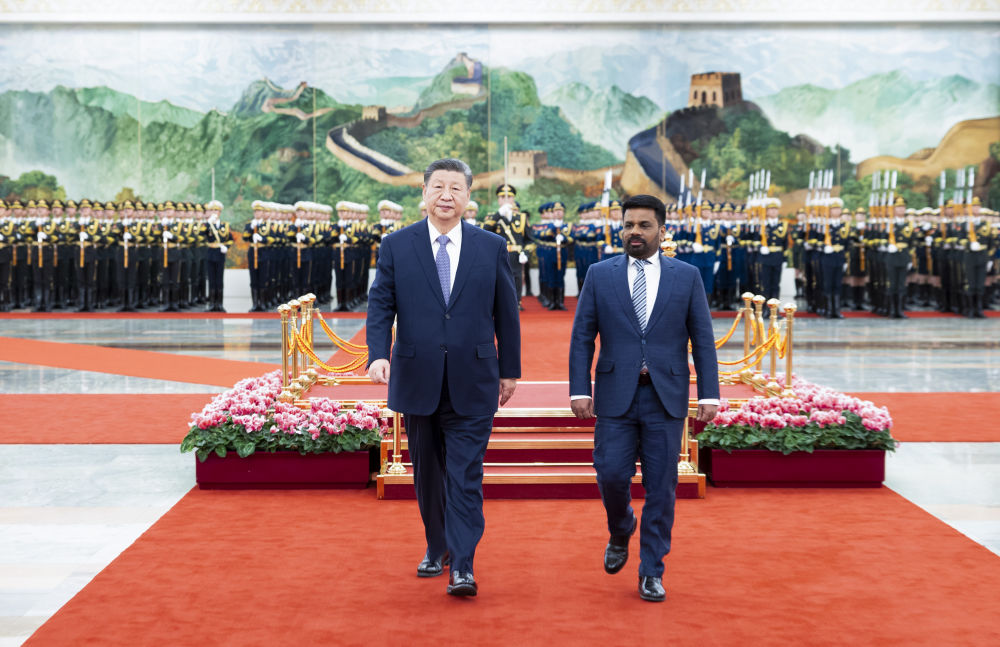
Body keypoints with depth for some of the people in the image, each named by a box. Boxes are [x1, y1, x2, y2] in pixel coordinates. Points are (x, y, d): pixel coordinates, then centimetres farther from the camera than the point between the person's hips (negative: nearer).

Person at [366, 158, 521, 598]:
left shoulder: (492, 247, 3)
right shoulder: (396, 246, 2)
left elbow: (506, 312, 8)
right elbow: (380, 305, -1)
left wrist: (510, 369, 9)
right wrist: (378, 355, -17)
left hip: (472, 383, -1)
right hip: (417, 380, 2)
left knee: (465, 474, -5)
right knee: (427, 472, 14)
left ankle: (462, 567, -4)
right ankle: (437, 547, 32)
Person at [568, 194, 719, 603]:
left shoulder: (687, 277, 5)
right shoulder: (600, 275, 6)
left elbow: (702, 339, 4)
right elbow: (582, 337, 4)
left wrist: (709, 395, -3)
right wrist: (580, 389, -4)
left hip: (665, 397, 0)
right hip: (615, 396, 0)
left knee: (661, 487, 2)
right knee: (611, 475, -4)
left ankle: (651, 572, 13)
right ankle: (620, 533, 29)